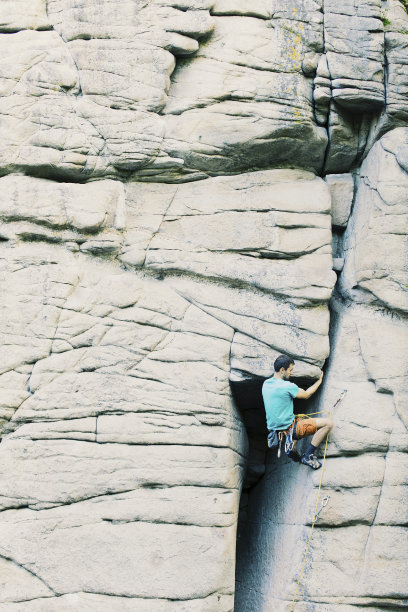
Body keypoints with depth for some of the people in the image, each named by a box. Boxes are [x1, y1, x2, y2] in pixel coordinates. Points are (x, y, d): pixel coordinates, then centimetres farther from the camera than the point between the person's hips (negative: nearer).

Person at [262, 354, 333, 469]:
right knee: (328, 423, -11)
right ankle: (308, 456, -7)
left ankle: (292, 448, 22)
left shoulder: (266, 384, 3)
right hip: (288, 429, -9)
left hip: (273, 428, 9)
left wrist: (297, 390, 21)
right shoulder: (288, 386, -20)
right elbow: (306, 395, -1)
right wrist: (319, 381, 13)